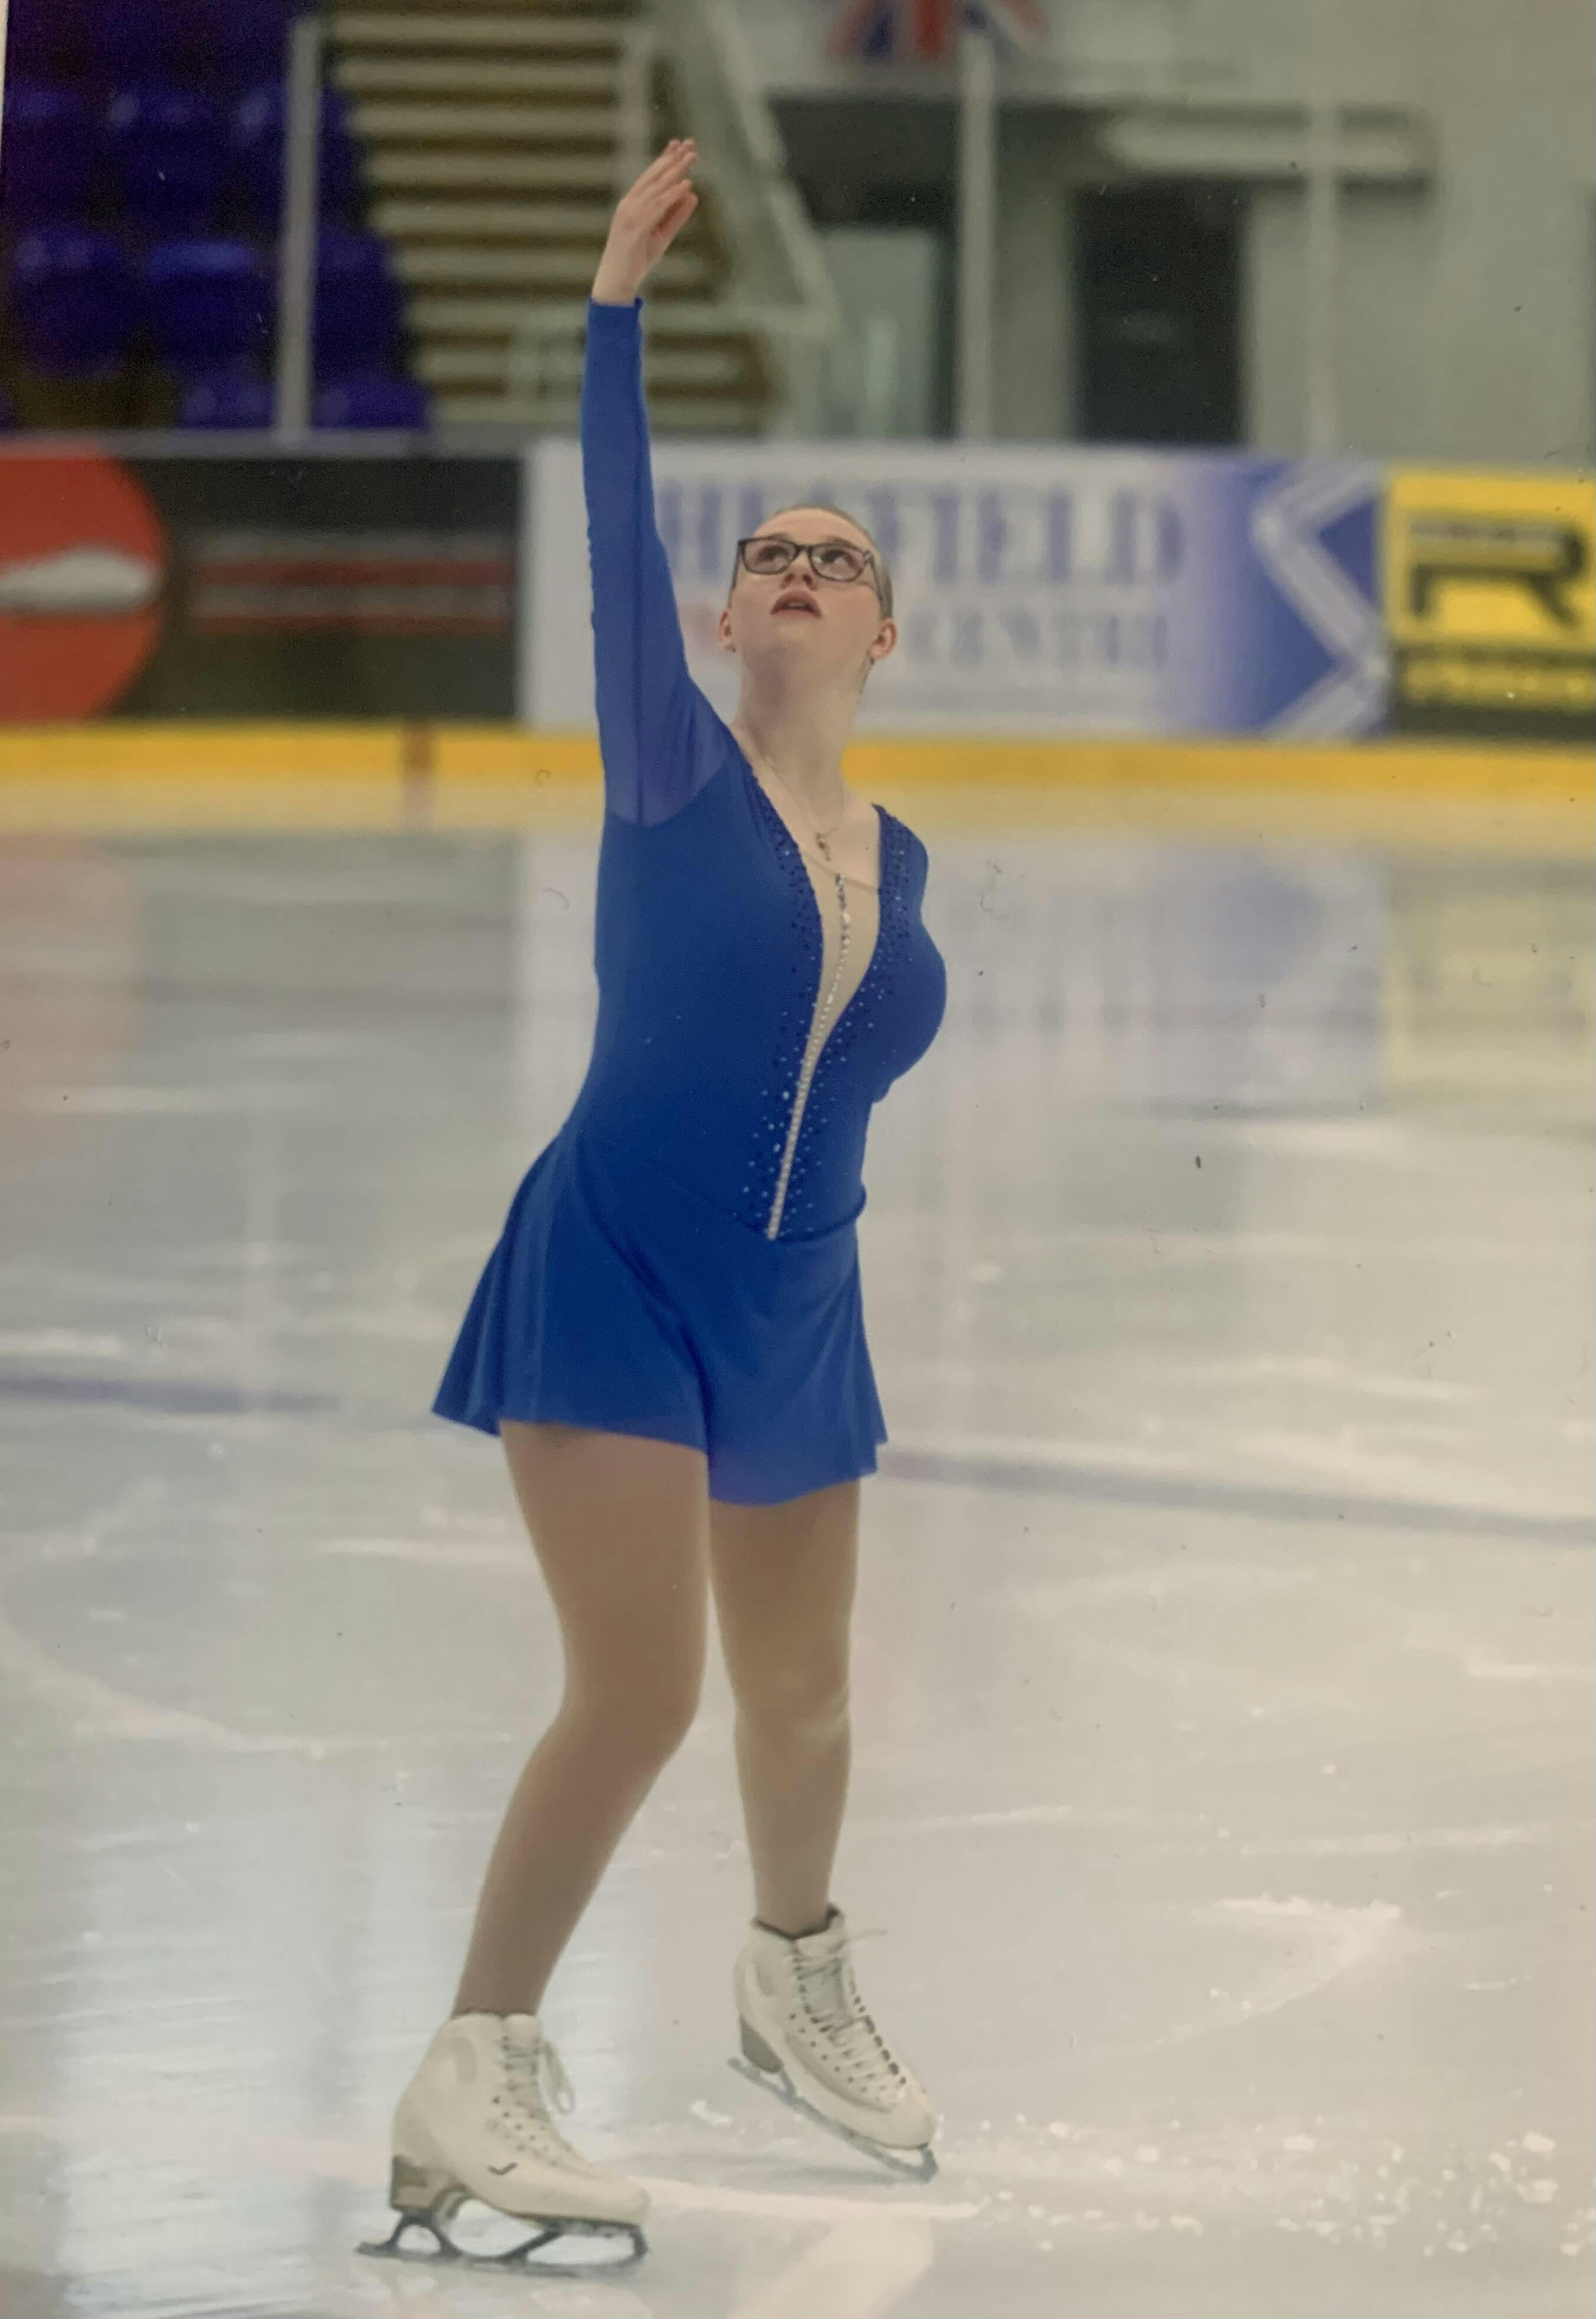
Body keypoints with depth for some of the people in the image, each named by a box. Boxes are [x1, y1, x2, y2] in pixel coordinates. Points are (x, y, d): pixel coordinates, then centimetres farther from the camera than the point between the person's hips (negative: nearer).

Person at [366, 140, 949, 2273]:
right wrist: (621, 308, -28)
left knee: (800, 1691, 20)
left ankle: (799, 1982, 48)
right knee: (642, 1686, -18)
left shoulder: (896, 859, 8)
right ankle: (474, 2082, -12)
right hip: (610, 1276, -6)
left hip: (793, 1311, 6)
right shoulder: (675, 773, -7)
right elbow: (617, 553, -20)